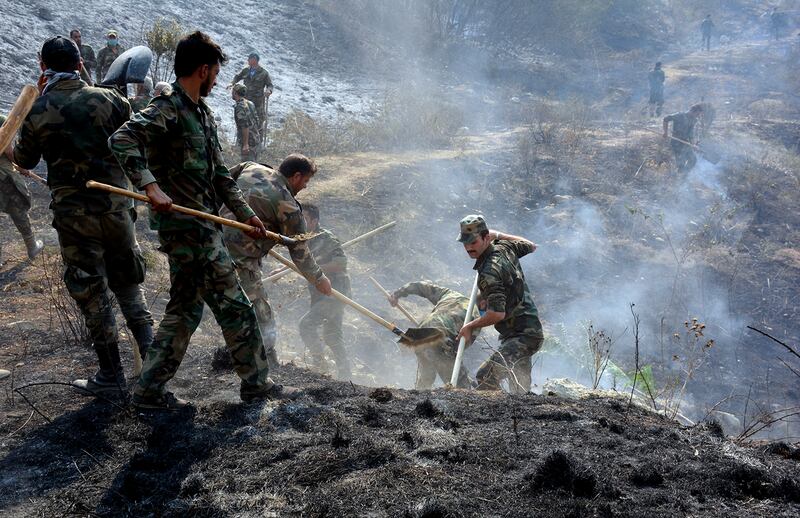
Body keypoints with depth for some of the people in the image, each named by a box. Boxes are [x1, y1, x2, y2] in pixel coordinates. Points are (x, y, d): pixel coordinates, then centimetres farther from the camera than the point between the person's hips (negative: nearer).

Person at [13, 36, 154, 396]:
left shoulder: (38, 112, -6)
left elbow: (24, 161, 10)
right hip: (116, 204, 2)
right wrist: (142, 183, 19)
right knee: (128, 283, 18)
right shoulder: (108, 99, -2)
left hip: (73, 212, -2)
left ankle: (111, 377, 12)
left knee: (91, 292, 7)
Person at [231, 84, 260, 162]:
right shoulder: (250, 103, 10)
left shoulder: (239, 107, -18)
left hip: (248, 141, -9)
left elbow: (245, 126, -24)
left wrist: (245, 144, -23)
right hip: (256, 139, 9)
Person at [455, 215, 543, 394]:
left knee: (486, 377, -26)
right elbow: (531, 246, 24)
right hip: (530, 332, 10)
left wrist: (470, 326, -14)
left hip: (523, 335, -10)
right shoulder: (505, 247, 3)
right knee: (520, 390, 18)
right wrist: (499, 235, 22)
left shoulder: (489, 272, -23)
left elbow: (497, 313, -30)